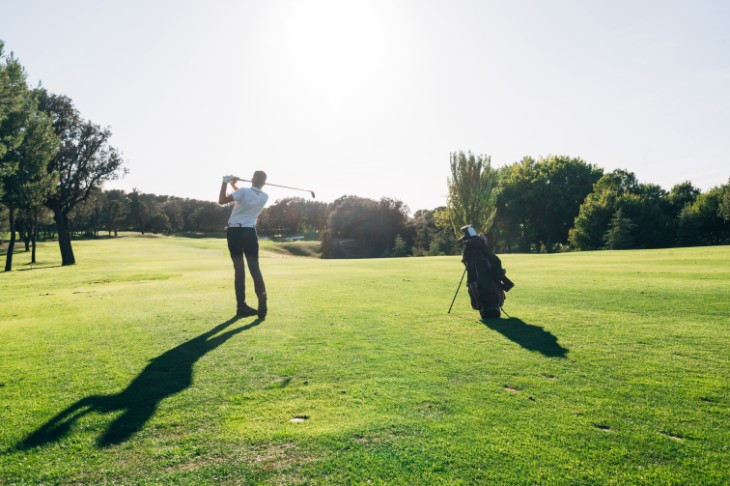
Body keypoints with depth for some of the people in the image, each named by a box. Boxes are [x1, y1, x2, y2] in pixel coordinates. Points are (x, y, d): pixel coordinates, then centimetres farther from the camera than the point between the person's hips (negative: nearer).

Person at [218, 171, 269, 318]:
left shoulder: (244, 192, -11)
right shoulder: (265, 197, 4)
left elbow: (221, 200, -10)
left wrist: (226, 182, -1)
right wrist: (234, 184, 23)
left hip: (234, 232, -1)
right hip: (249, 233, 1)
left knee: (239, 270, 2)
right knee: (255, 268, 2)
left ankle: (241, 306, 4)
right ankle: (262, 305, -10)